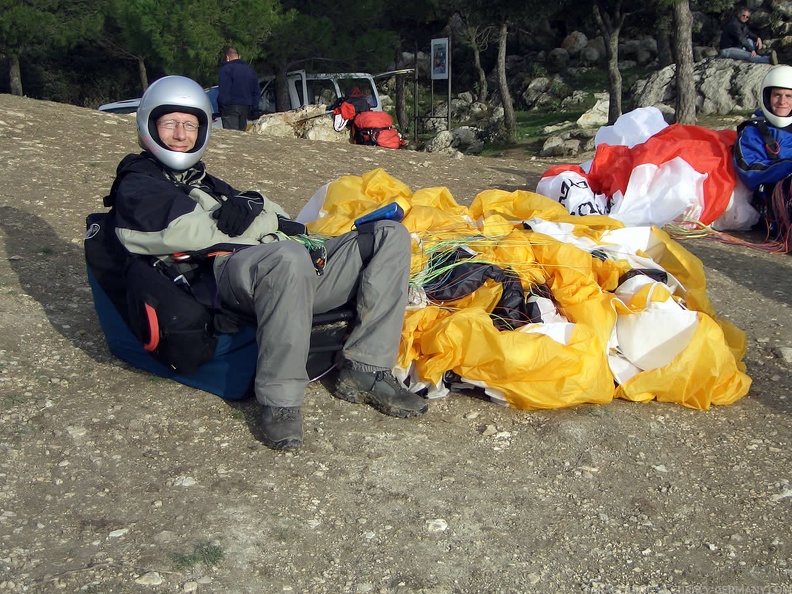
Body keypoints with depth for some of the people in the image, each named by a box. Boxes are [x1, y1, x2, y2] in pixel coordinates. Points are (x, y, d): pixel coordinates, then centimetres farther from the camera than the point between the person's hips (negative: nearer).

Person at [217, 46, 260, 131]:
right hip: (246, 108, 7)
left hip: (231, 107, -7)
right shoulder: (250, 70, 16)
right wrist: (253, 108, 19)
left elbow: (223, 91, -13)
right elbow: (257, 92, 18)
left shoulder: (226, 69, -6)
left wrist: (222, 107, -5)